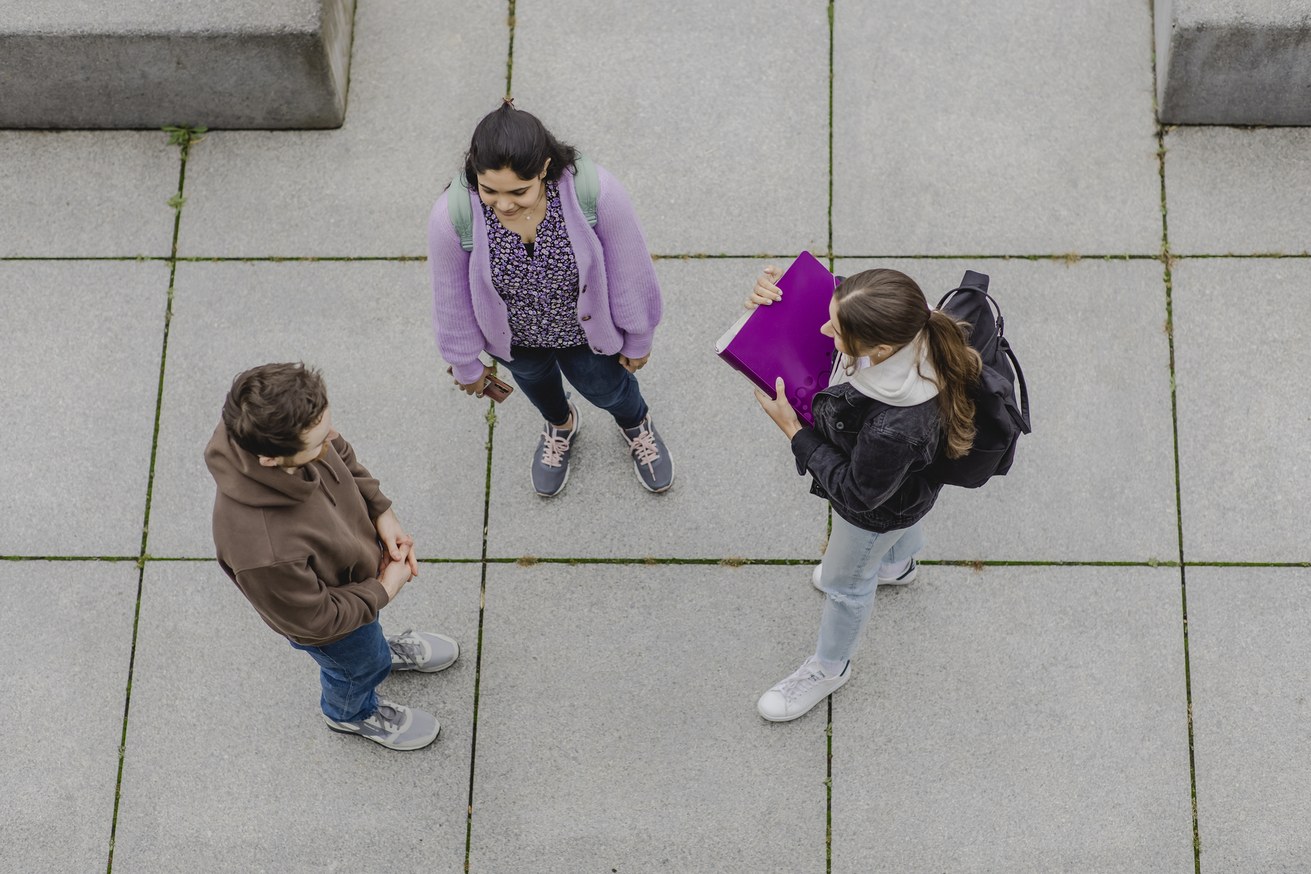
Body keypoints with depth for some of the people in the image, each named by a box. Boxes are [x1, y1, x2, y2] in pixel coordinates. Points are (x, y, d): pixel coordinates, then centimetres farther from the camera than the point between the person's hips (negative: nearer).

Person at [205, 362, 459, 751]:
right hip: (329, 622, -4)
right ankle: (352, 712, 64)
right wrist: (382, 591, -18)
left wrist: (381, 511, -13)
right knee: (360, 664, 30)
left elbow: (341, 457, -7)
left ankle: (378, 647, 73)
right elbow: (312, 619, -30)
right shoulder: (262, 549, -50)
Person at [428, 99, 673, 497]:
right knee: (534, 379, 34)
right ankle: (560, 425, 71)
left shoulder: (595, 192, -40)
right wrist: (466, 364, -1)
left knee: (606, 387, 28)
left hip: (586, 329, -1)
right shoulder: (451, 217, -37)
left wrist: (637, 340, -6)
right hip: (515, 338, 1)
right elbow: (452, 300, -17)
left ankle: (636, 426, 66)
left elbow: (629, 273, -21)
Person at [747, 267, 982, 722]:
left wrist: (792, 429, -31)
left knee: (846, 582, 25)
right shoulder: (897, 325, -33)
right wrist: (774, 298, -31)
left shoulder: (895, 429, -51)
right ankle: (897, 564, 78)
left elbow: (857, 495, -30)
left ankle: (829, 667, 57)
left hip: (879, 509, -6)